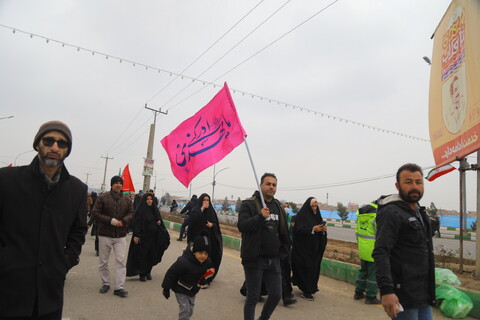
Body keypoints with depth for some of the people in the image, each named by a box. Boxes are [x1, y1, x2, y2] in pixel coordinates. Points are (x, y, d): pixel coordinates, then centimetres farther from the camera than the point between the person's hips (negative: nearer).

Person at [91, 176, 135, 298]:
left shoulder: (127, 199, 4)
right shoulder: (103, 197, -5)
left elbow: (131, 213, 9)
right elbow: (95, 213, -8)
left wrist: (123, 221, -12)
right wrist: (111, 220, -16)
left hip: (121, 235, 2)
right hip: (105, 234, -1)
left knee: (121, 261, -3)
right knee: (103, 261, 11)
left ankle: (119, 287, 3)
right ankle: (105, 283, 29)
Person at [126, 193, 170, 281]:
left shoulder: (155, 209, 9)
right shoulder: (140, 210, -9)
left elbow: (159, 219, 19)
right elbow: (136, 223, -13)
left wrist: (160, 222, -4)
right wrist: (136, 235, -20)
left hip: (153, 237, 5)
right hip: (143, 237, -5)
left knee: (152, 255, 9)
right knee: (142, 255, 2)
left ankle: (148, 271, 26)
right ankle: (142, 274, 15)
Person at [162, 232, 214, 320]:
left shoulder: (207, 262, -18)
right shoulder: (183, 262, -36)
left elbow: (207, 271, 7)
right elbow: (171, 274, -24)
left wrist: (203, 279, -12)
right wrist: (166, 288, -14)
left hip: (193, 290, 6)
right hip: (181, 290, -6)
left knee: (190, 310, 19)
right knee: (185, 309, -8)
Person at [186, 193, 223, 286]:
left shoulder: (211, 211, 9)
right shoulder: (195, 210, -2)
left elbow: (216, 224, 11)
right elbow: (193, 220, -22)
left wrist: (212, 224, -11)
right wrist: (202, 209, -21)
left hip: (209, 238, 3)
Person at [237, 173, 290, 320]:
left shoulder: (278, 206, 10)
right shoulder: (249, 204, -8)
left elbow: (284, 232, 18)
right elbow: (241, 226, -22)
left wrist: (283, 251, 10)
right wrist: (260, 217, -34)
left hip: (274, 260, 6)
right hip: (255, 259, -5)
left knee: (276, 295, 11)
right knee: (253, 297, 4)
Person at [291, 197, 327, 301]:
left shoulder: (317, 215, 12)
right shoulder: (301, 215, -8)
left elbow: (320, 228, 13)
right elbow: (299, 229, -18)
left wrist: (323, 229, -10)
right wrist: (313, 229, -28)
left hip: (315, 248, 6)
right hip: (303, 247, -6)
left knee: (314, 267, 9)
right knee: (305, 267, -6)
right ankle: (306, 291, 2)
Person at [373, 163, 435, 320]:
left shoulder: (420, 213, 15)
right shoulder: (391, 213, -15)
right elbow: (381, 254, -23)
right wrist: (386, 291, -31)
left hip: (424, 295, 9)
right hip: (403, 296, -9)